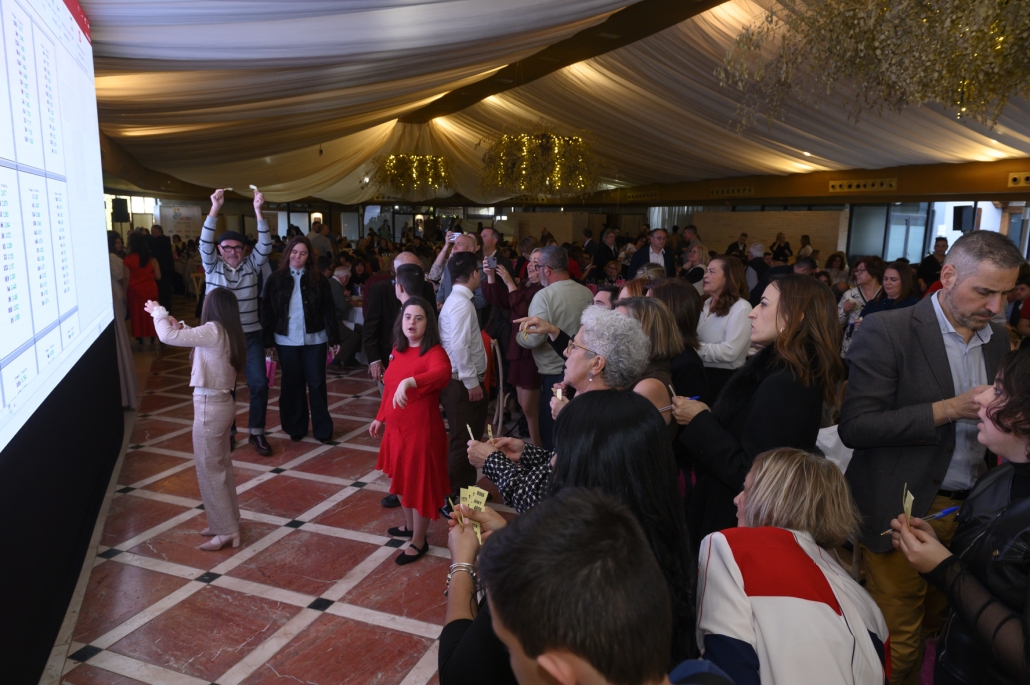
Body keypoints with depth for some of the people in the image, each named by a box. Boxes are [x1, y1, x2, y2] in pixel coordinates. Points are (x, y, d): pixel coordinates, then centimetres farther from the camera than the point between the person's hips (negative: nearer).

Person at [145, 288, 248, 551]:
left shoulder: (213, 331, -18)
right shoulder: (229, 333, 7)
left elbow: (167, 337, -17)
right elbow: (198, 340, 26)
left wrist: (158, 312, -1)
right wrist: (181, 327, 14)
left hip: (210, 407, -9)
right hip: (223, 403, 9)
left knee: (209, 469, 2)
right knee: (221, 466, 17)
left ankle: (226, 531, 9)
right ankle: (228, 523, 27)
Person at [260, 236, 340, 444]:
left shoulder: (318, 279, 1)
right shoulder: (276, 278, 1)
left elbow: (329, 311, 2)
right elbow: (267, 311, 1)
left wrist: (334, 338, -2)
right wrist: (267, 340, -4)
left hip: (314, 340, -1)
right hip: (286, 341, 1)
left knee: (317, 384, 3)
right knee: (292, 384, 9)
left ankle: (323, 429, 12)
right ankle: (296, 428, 21)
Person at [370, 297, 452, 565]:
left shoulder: (434, 352, -19)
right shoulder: (397, 351, 6)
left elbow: (443, 374, -42)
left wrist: (409, 381, -55)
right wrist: (380, 418, 20)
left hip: (422, 430, -8)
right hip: (396, 428, 8)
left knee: (420, 483, 5)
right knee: (402, 479, 21)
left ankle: (419, 541, 22)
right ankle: (410, 525, 43)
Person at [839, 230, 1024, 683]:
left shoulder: (998, 339, 8)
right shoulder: (887, 331, -13)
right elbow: (854, 426, -18)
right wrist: (947, 409, -23)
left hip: (971, 510, 6)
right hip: (905, 511, -6)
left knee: (942, 631, 16)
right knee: (897, 646, 4)